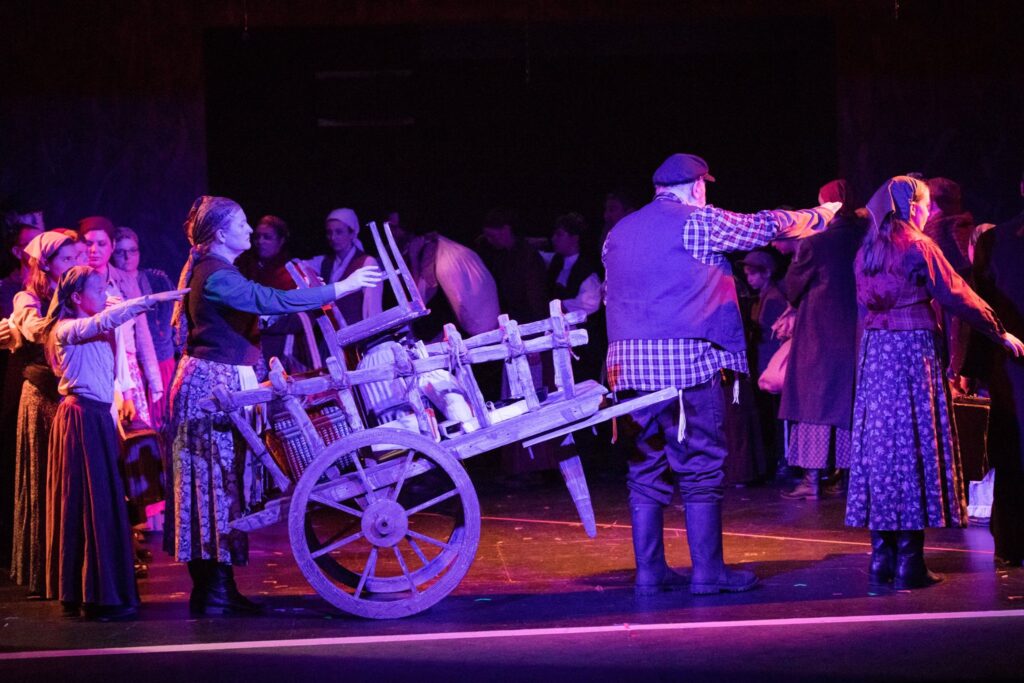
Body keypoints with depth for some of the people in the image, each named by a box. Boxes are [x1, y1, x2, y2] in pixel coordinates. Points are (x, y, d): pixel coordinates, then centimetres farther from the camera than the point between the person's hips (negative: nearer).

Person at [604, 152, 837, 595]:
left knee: (646, 468, 8)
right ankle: (707, 571, 0)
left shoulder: (619, 232, 16)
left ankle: (649, 571, 8)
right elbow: (765, 227, 7)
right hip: (686, 359, -6)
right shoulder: (699, 222, -3)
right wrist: (818, 216, 23)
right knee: (700, 466, -1)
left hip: (628, 360, 6)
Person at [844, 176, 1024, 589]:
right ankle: (909, 564, -2)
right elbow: (956, 296, -9)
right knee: (914, 447, -2)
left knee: (880, 446, 8)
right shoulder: (917, 247, -8)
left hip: (875, 351, 6)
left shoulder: (866, 253, 11)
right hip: (913, 351, -6)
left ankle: (882, 559, 9)